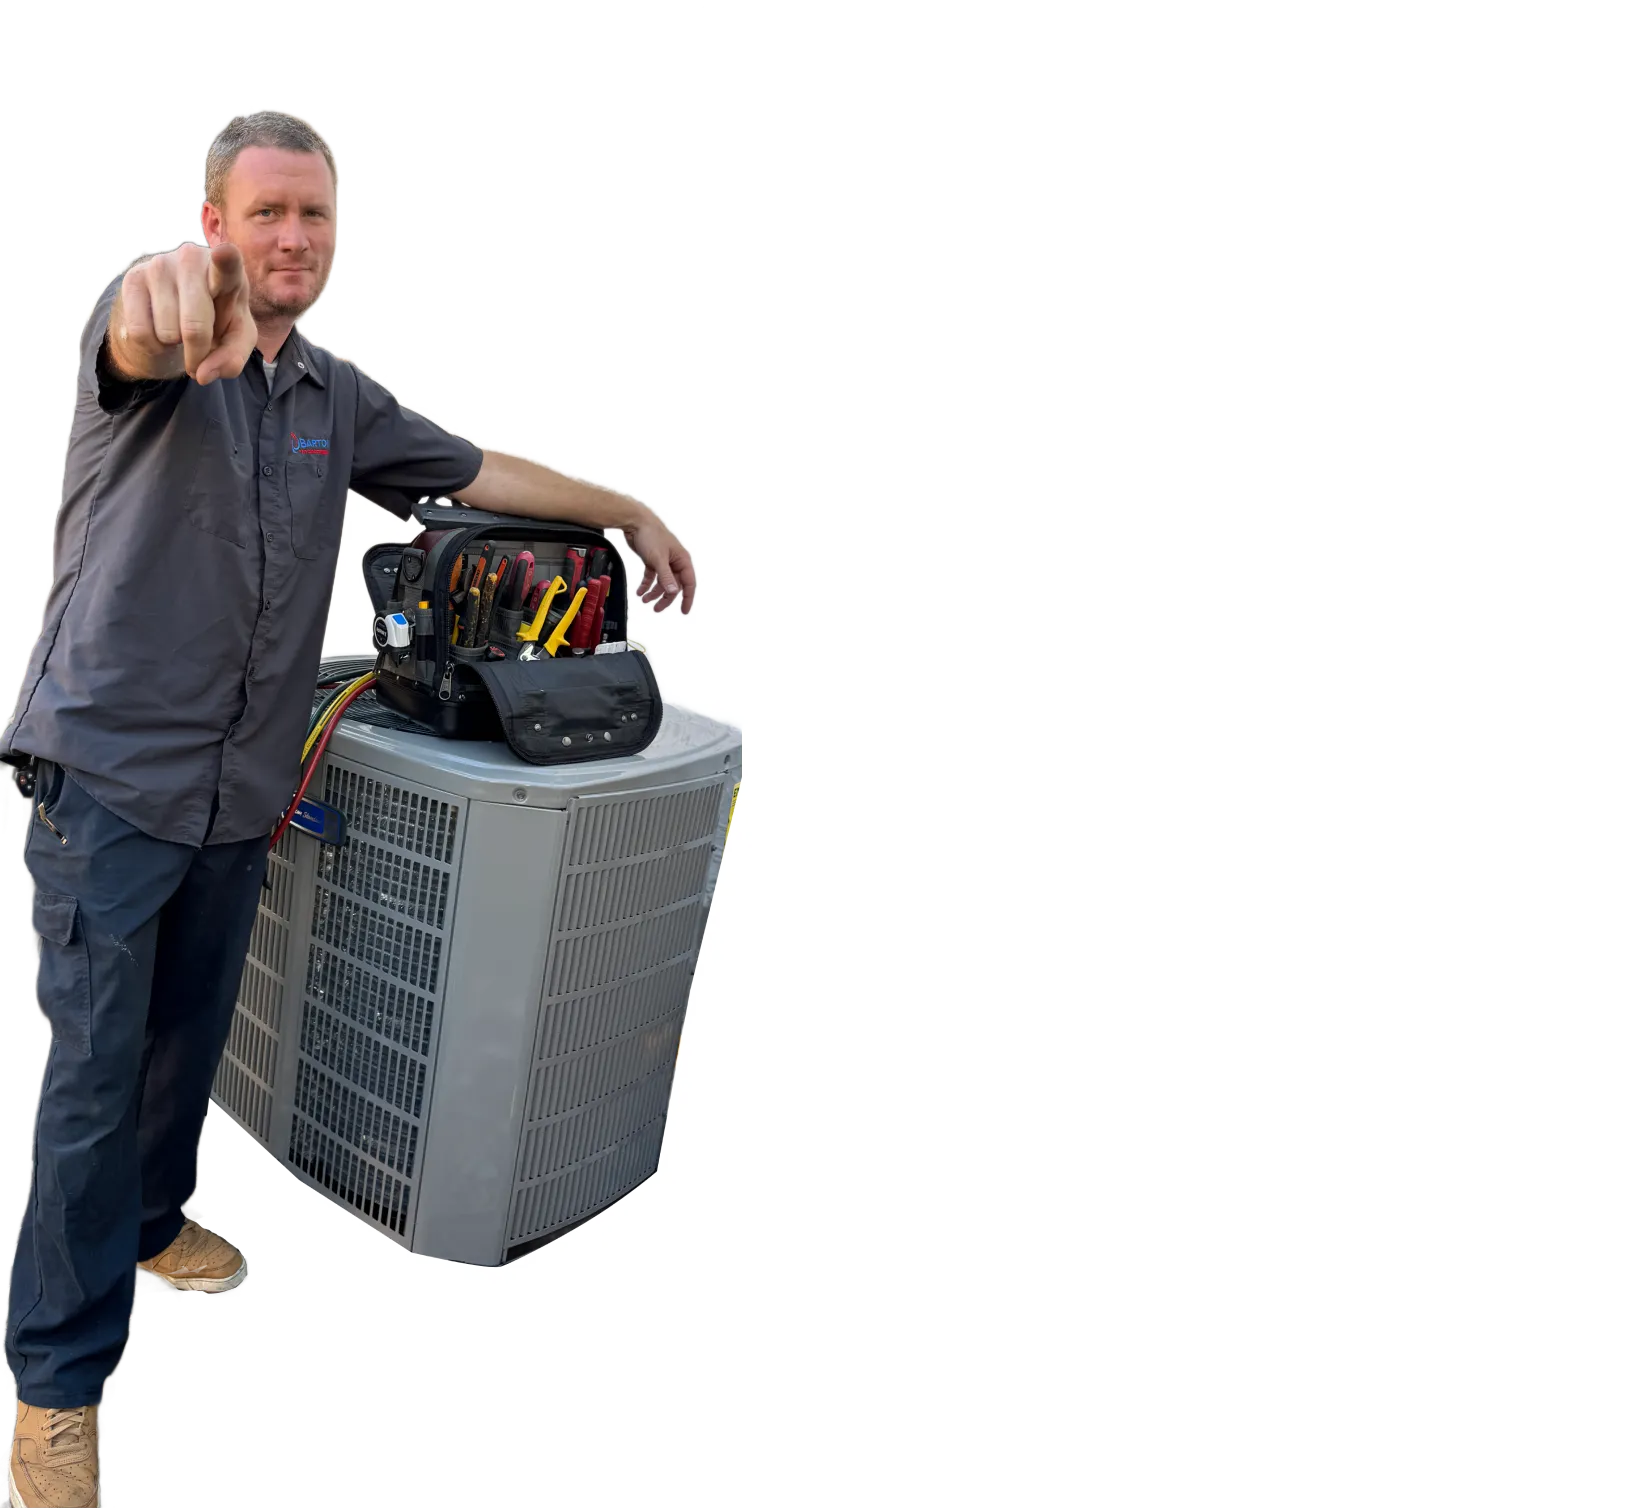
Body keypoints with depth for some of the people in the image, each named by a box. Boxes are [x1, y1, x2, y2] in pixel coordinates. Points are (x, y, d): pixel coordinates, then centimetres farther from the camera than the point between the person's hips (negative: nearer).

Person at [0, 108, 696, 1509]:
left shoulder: (342, 401, 11)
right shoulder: (155, 342, -9)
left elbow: (483, 471, 19)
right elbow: (137, 349, -34)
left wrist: (633, 511, 17)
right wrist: (164, 295, -59)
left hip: (238, 791, 6)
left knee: (191, 1034, 19)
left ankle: (150, 1222, 45)